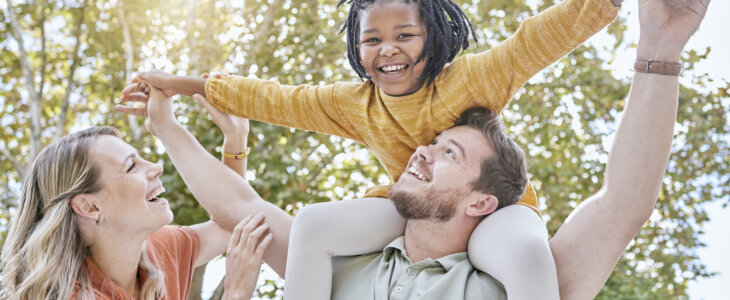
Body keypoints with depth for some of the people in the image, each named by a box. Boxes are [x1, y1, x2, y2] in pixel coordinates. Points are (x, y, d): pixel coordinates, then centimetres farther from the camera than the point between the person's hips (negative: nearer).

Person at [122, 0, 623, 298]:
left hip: (492, 205, -4)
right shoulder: (354, 104, -3)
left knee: (523, 250, -41)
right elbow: (279, 100, 4)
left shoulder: (472, 78, -18)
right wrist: (187, 85, 5)